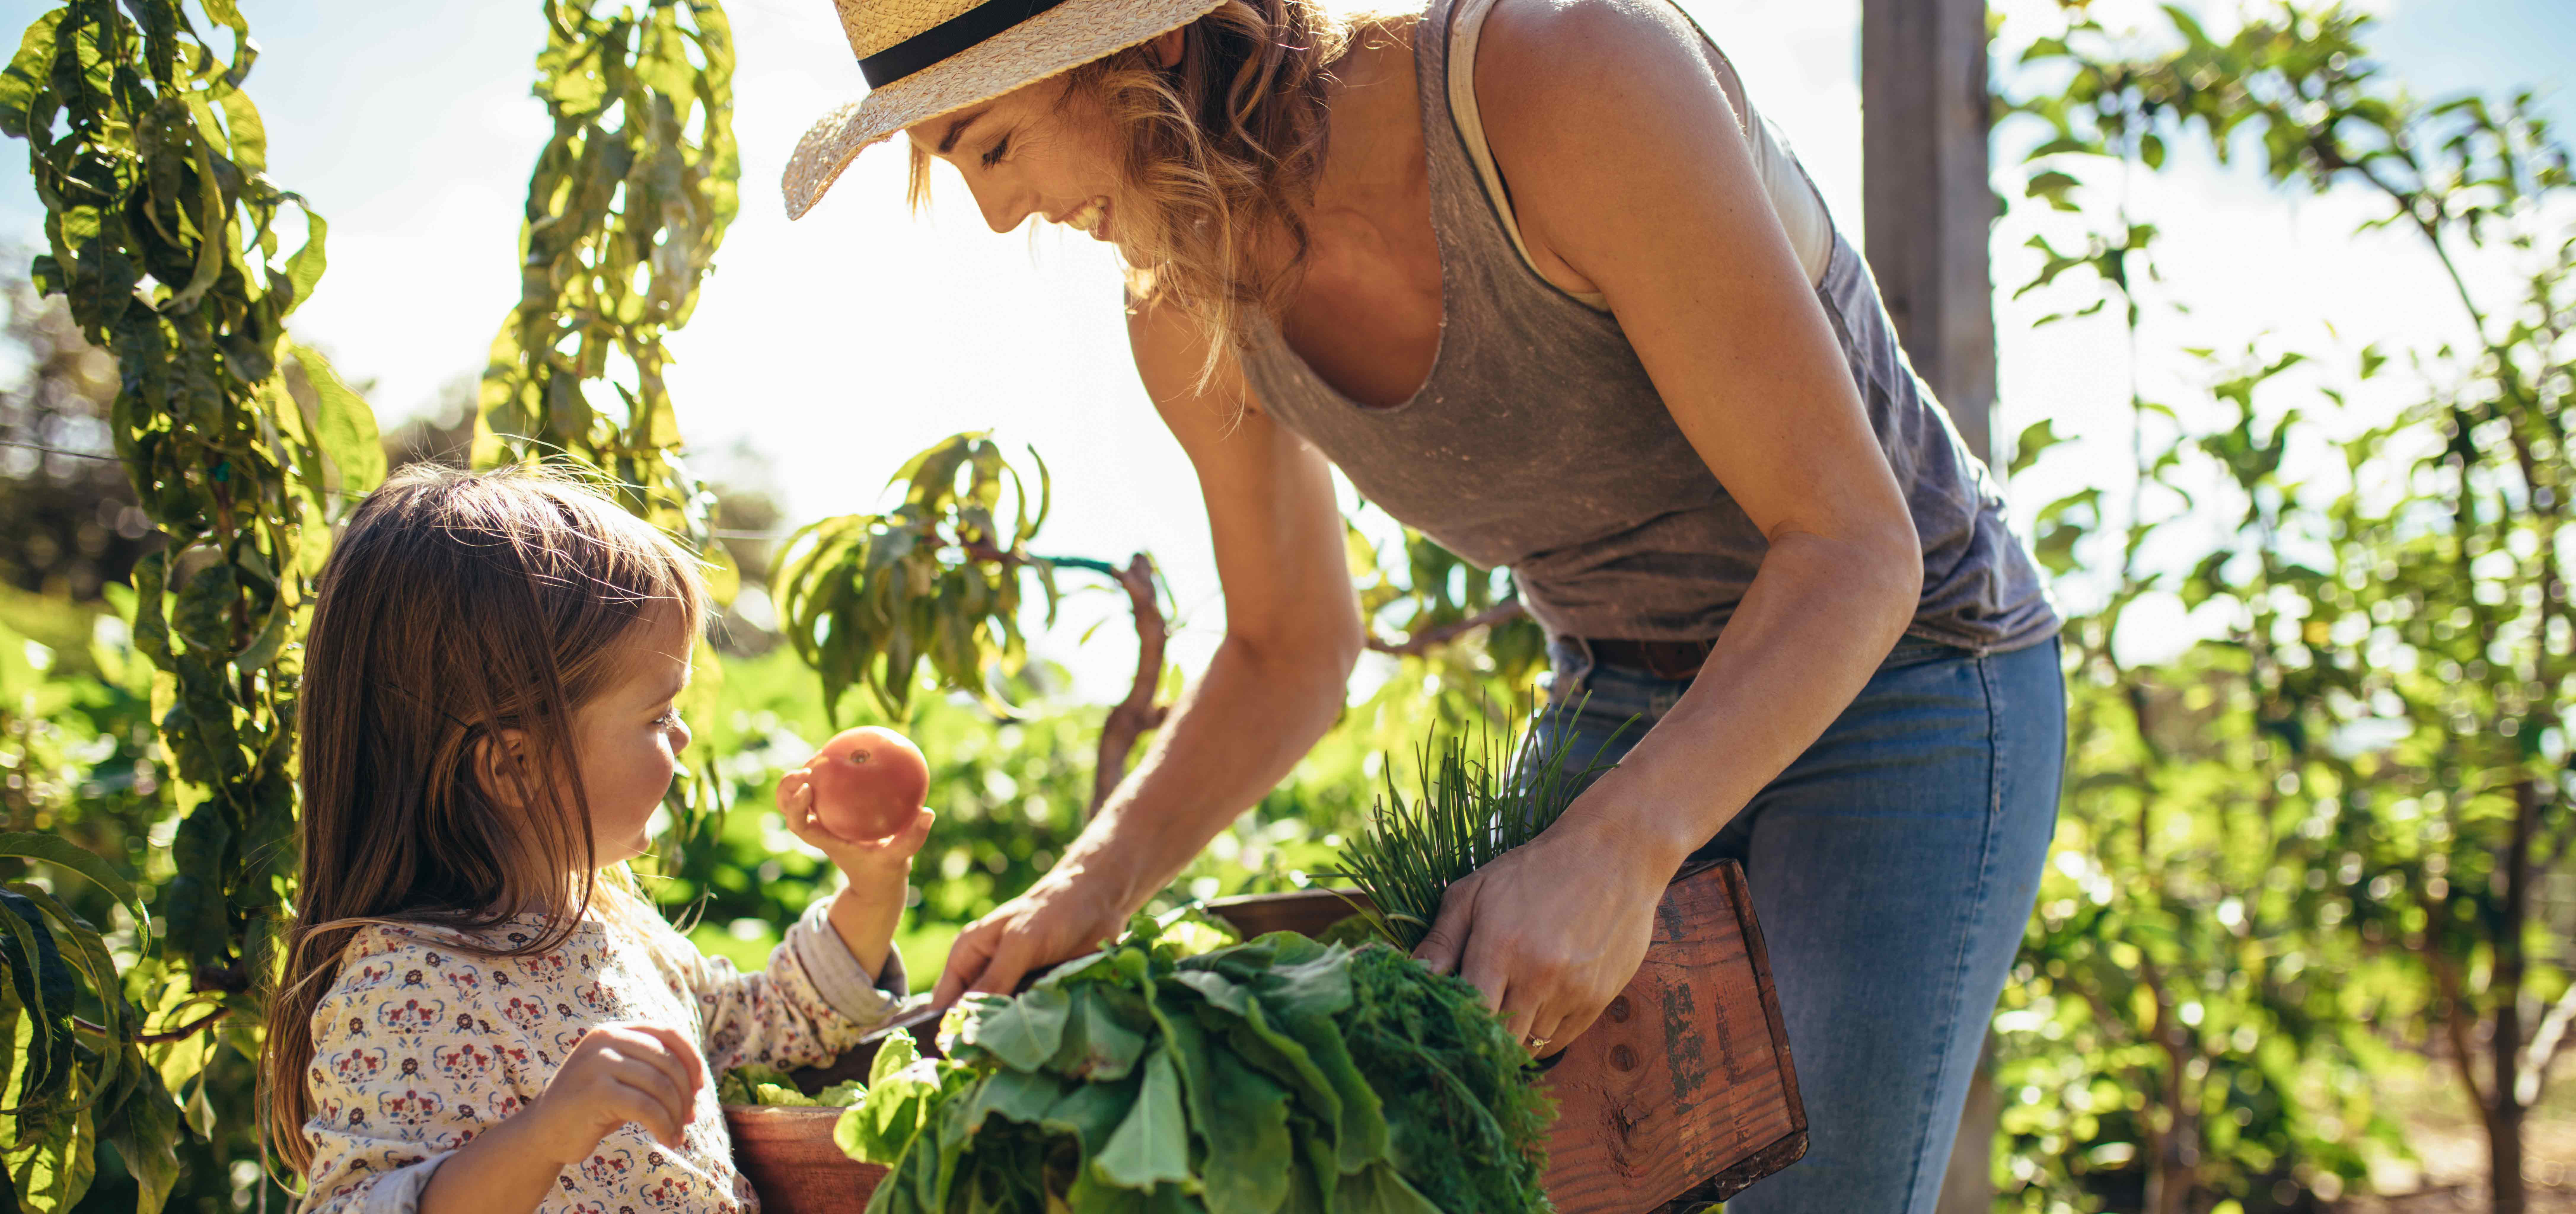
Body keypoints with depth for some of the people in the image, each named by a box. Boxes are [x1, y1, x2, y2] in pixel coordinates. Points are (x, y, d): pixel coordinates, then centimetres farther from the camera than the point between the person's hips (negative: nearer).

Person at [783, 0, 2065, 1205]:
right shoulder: (1191, 313, -11)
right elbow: (1287, 652, 5)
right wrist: (1088, 887, -12)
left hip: (1901, 681, -5)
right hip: (1617, 705, 5)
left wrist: (1616, 848, -42)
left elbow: (1852, 541, -28)